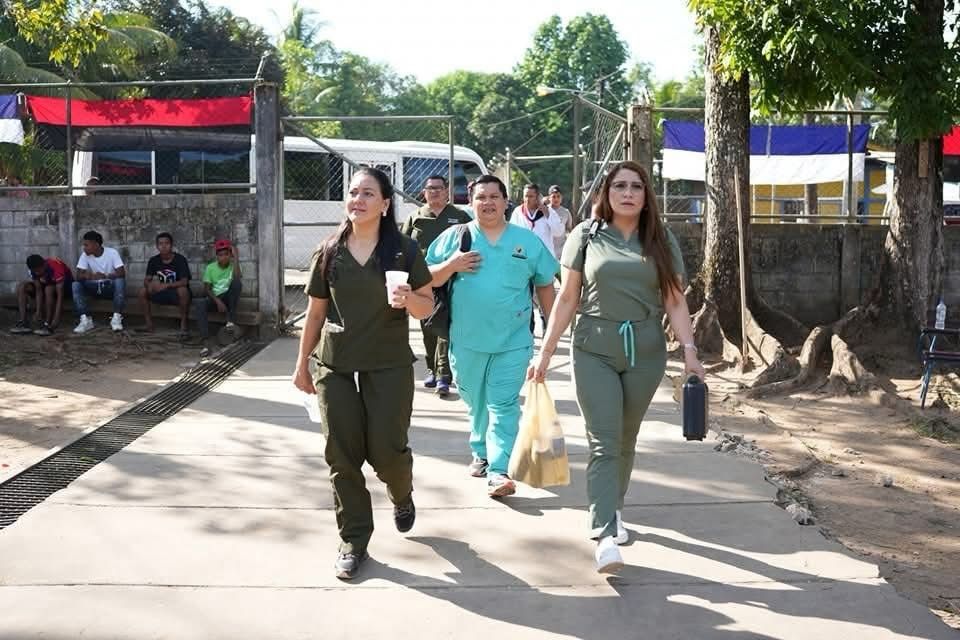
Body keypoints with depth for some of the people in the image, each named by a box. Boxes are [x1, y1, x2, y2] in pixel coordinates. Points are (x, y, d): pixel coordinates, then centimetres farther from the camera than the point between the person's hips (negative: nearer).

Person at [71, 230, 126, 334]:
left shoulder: (112, 253, -17)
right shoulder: (85, 255, -8)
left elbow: (122, 273, -26)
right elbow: (79, 275, -16)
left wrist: (105, 276, -42)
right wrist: (87, 275, -40)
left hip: (110, 286, -3)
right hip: (95, 286, 3)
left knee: (120, 280, -35)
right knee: (76, 284, -22)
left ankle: (117, 318, -27)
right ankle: (85, 320, -22)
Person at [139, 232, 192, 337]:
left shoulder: (180, 259, -16)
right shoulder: (153, 261, -1)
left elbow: (184, 281, -24)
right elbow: (146, 280, -3)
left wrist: (166, 285, -38)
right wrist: (150, 284, -28)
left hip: (176, 293, -5)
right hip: (161, 293, 5)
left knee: (183, 290, -37)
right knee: (143, 291, -15)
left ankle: (183, 324, -26)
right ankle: (149, 323, -4)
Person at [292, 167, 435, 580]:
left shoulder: (404, 250, 0)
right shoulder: (330, 252, 5)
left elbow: (427, 307, 2)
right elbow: (315, 311, 12)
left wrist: (408, 299, -21)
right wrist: (302, 363, 12)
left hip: (389, 364, -2)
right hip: (335, 364, 2)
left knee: (385, 450, -2)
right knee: (342, 453, 1)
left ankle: (402, 494, 35)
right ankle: (353, 541, 15)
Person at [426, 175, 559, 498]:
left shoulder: (528, 241, 6)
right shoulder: (454, 237, 4)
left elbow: (545, 285, 13)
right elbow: (428, 279, 5)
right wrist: (452, 265, -13)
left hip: (512, 341, -1)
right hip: (467, 340, 1)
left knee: (503, 405, -7)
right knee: (476, 403, 14)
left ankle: (499, 471, -11)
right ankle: (481, 453, 35)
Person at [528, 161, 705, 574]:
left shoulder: (661, 240, 6)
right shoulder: (586, 235, 2)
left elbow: (675, 301, 6)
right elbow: (567, 299, 5)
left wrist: (689, 349, -4)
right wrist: (546, 351, 3)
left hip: (646, 353, 2)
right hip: (594, 351, -2)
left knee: (625, 440, 12)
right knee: (603, 443, -8)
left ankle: (610, 509, 31)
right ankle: (606, 535, -11)